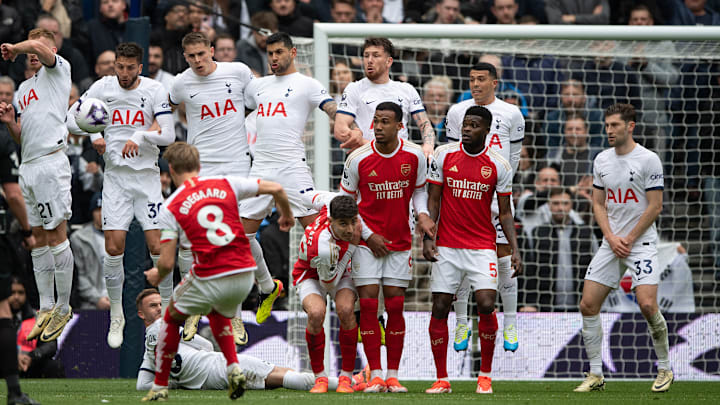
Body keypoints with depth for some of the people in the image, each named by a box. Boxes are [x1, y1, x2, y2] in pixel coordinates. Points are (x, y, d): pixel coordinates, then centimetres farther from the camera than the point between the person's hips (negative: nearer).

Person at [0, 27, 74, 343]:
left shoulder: (59, 70, 3)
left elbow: (39, 47, -19)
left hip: (50, 162, -8)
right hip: (27, 166, 8)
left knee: (56, 236, -6)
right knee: (38, 239, 8)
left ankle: (63, 308, 0)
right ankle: (46, 309, 12)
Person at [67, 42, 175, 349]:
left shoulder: (154, 90, -4)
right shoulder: (103, 87, 1)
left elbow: (168, 136, -8)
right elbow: (71, 118, 8)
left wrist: (140, 136, -24)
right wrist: (93, 134, -10)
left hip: (147, 175, -1)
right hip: (115, 175, 1)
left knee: (157, 246, -7)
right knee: (113, 248, -6)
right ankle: (116, 317, 8)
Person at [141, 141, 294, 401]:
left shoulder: (170, 207, -1)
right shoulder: (226, 184, 7)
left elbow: (167, 263, -5)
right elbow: (276, 189, 5)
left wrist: (157, 276, 19)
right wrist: (286, 216, 26)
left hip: (208, 280, -4)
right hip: (244, 275, 4)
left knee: (172, 318, 23)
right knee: (218, 314, 35)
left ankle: (160, 387, 23)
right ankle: (234, 368, 14)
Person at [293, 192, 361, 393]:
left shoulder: (331, 204, -28)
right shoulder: (323, 246, -42)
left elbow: (313, 196, -5)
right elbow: (329, 282, -25)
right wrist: (352, 246, -29)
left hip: (342, 271, 5)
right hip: (311, 276, -5)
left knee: (345, 309, -25)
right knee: (316, 313, -34)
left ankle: (346, 377, -14)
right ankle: (320, 377, -15)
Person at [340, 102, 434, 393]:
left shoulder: (414, 156, -6)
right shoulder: (358, 159, -10)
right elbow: (345, 199, 1)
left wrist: (422, 215, -8)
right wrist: (368, 235, -5)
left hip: (399, 243, 1)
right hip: (367, 243, -1)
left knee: (395, 307, 1)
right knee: (368, 305, -7)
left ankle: (393, 376, 6)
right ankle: (375, 376, -4)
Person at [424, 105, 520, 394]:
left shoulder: (499, 165, -1)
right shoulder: (444, 155, 1)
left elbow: (505, 212, 5)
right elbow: (433, 199, 5)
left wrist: (515, 250, -5)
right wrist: (428, 237, -6)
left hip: (483, 246, -1)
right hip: (447, 246, 1)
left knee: (486, 305, -14)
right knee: (440, 307, -2)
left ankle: (485, 375, 3)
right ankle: (441, 379, 7)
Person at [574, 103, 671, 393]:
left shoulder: (648, 160, -9)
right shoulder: (601, 160, 8)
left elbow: (655, 207, -9)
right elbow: (599, 204, 11)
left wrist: (629, 240, -11)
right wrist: (611, 238, -4)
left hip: (641, 242, -6)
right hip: (611, 242, 6)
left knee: (647, 304, -19)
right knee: (588, 305, -3)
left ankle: (665, 369, -1)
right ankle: (596, 375, 7)